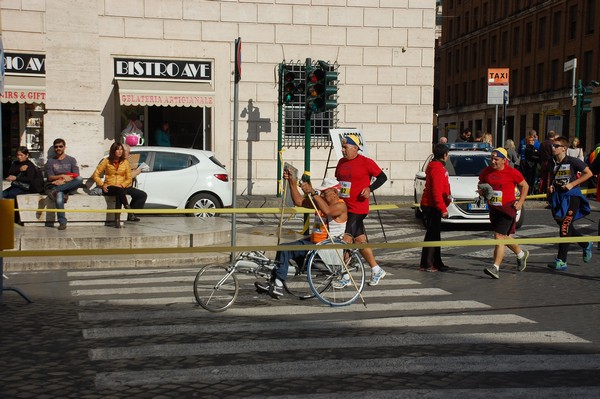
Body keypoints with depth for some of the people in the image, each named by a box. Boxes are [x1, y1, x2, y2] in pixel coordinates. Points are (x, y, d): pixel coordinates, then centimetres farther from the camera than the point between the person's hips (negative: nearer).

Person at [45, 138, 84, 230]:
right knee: (59, 195, -38)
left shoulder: (71, 160, 14)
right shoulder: (50, 161, 15)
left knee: (80, 179, -32)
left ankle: (56, 190, -35)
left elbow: (76, 176, 0)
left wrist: (63, 181, -15)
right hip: (54, 185, -1)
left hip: (68, 186, 1)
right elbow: (50, 177, 3)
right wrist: (62, 176, -13)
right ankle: (62, 222, -39)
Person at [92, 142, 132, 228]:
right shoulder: (107, 161, 5)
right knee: (119, 191, -37)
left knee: (119, 195, -37)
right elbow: (95, 175, 5)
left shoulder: (125, 162, 9)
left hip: (121, 188, 1)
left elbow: (129, 178, 7)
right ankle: (127, 207, -47)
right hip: (109, 188, -1)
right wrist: (102, 185, -10)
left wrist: (122, 185, -12)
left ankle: (117, 219, -42)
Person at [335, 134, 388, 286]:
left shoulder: (366, 162, -8)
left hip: (357, 208, -7)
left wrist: (370, 189, -16)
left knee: (346, 239, -11)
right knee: (359, 239, 12)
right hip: (343, 207, 7)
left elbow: (382, 177, -4)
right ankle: (376, 270, 24)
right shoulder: (341, 162, 11)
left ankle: (346, 276, -1)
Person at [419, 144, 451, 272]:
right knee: (432, 235, -7)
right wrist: (443, 208, -23)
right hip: (432, 207, -11)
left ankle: (437, 263, 22)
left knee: (435, 234, 14)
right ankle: (426, 264, -5)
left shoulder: (436, 166, 15)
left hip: (432, 206, 11)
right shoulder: (437, 169, -17)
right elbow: (437, 191, -23)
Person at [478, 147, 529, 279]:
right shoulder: (486, 172, 2)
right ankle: (521, 254, 45)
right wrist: (483, 192, -7)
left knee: (499, 236, -15)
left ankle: (495, 268, -16)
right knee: (505, 236, 19)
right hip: (493, 208, 6)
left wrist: (520, 202, -5)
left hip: (507, 208, -6)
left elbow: (525, 186, 3)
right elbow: (480, 186, 16)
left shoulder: (512, 172, -10)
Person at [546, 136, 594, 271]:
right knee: (567, 227, 15)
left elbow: (589, 173, -6)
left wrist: (572, 184, -13)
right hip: (557, 197, 7)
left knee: (565, 227, -13)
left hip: (571, 196, -7)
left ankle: (561, 261, -10)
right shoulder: (552, 162, 5)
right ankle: (586, 245, 41)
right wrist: (550, 186, 2)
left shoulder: (572, 161, -12)